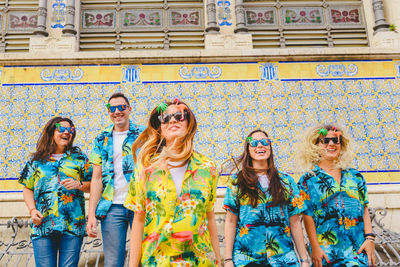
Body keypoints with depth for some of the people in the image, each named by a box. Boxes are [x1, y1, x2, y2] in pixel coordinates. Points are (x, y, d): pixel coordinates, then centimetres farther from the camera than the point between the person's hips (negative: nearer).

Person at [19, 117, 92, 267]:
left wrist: (79, 185, -9)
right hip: (43, 225, 0)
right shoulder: (37, 160, 12)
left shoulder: (79, 157, 11)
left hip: (72, 225, 0)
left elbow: (92, 185, 10)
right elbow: (27, 188, 14)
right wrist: (32, 210, -1)